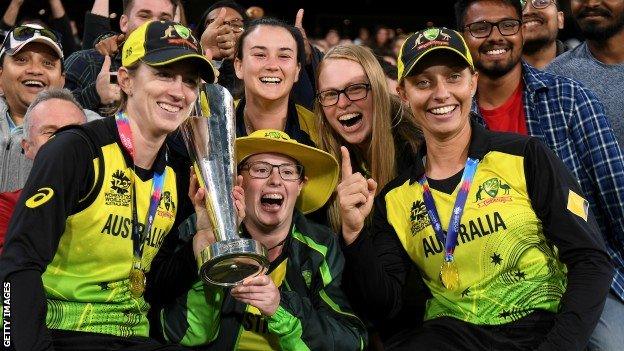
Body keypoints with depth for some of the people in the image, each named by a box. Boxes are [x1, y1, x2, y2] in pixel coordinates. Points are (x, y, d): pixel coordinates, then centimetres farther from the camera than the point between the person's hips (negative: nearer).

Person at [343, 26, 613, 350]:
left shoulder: (525, 158, 0)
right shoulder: (393, 199, 9)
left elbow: (592, 260, -3)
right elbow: (385, 303, 4)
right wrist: (354, 234, -12)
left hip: (542, 324, -3)